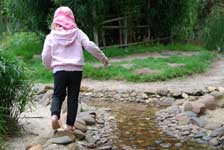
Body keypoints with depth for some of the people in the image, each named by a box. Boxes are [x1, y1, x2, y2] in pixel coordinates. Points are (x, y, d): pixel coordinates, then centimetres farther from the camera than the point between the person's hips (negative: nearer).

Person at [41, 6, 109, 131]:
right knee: (73, 97, 11)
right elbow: (90, 46, -5)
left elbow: (45, 56, 2)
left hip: (59, 70, 0)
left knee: (58, 95, 15)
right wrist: (103, 58, 7)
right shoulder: (77, 32, 2)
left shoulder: (51, 36, 2)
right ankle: (70, 125, 11)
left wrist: (50, 67, 22)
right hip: (76, 70, 0)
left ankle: (54, 115, -12)